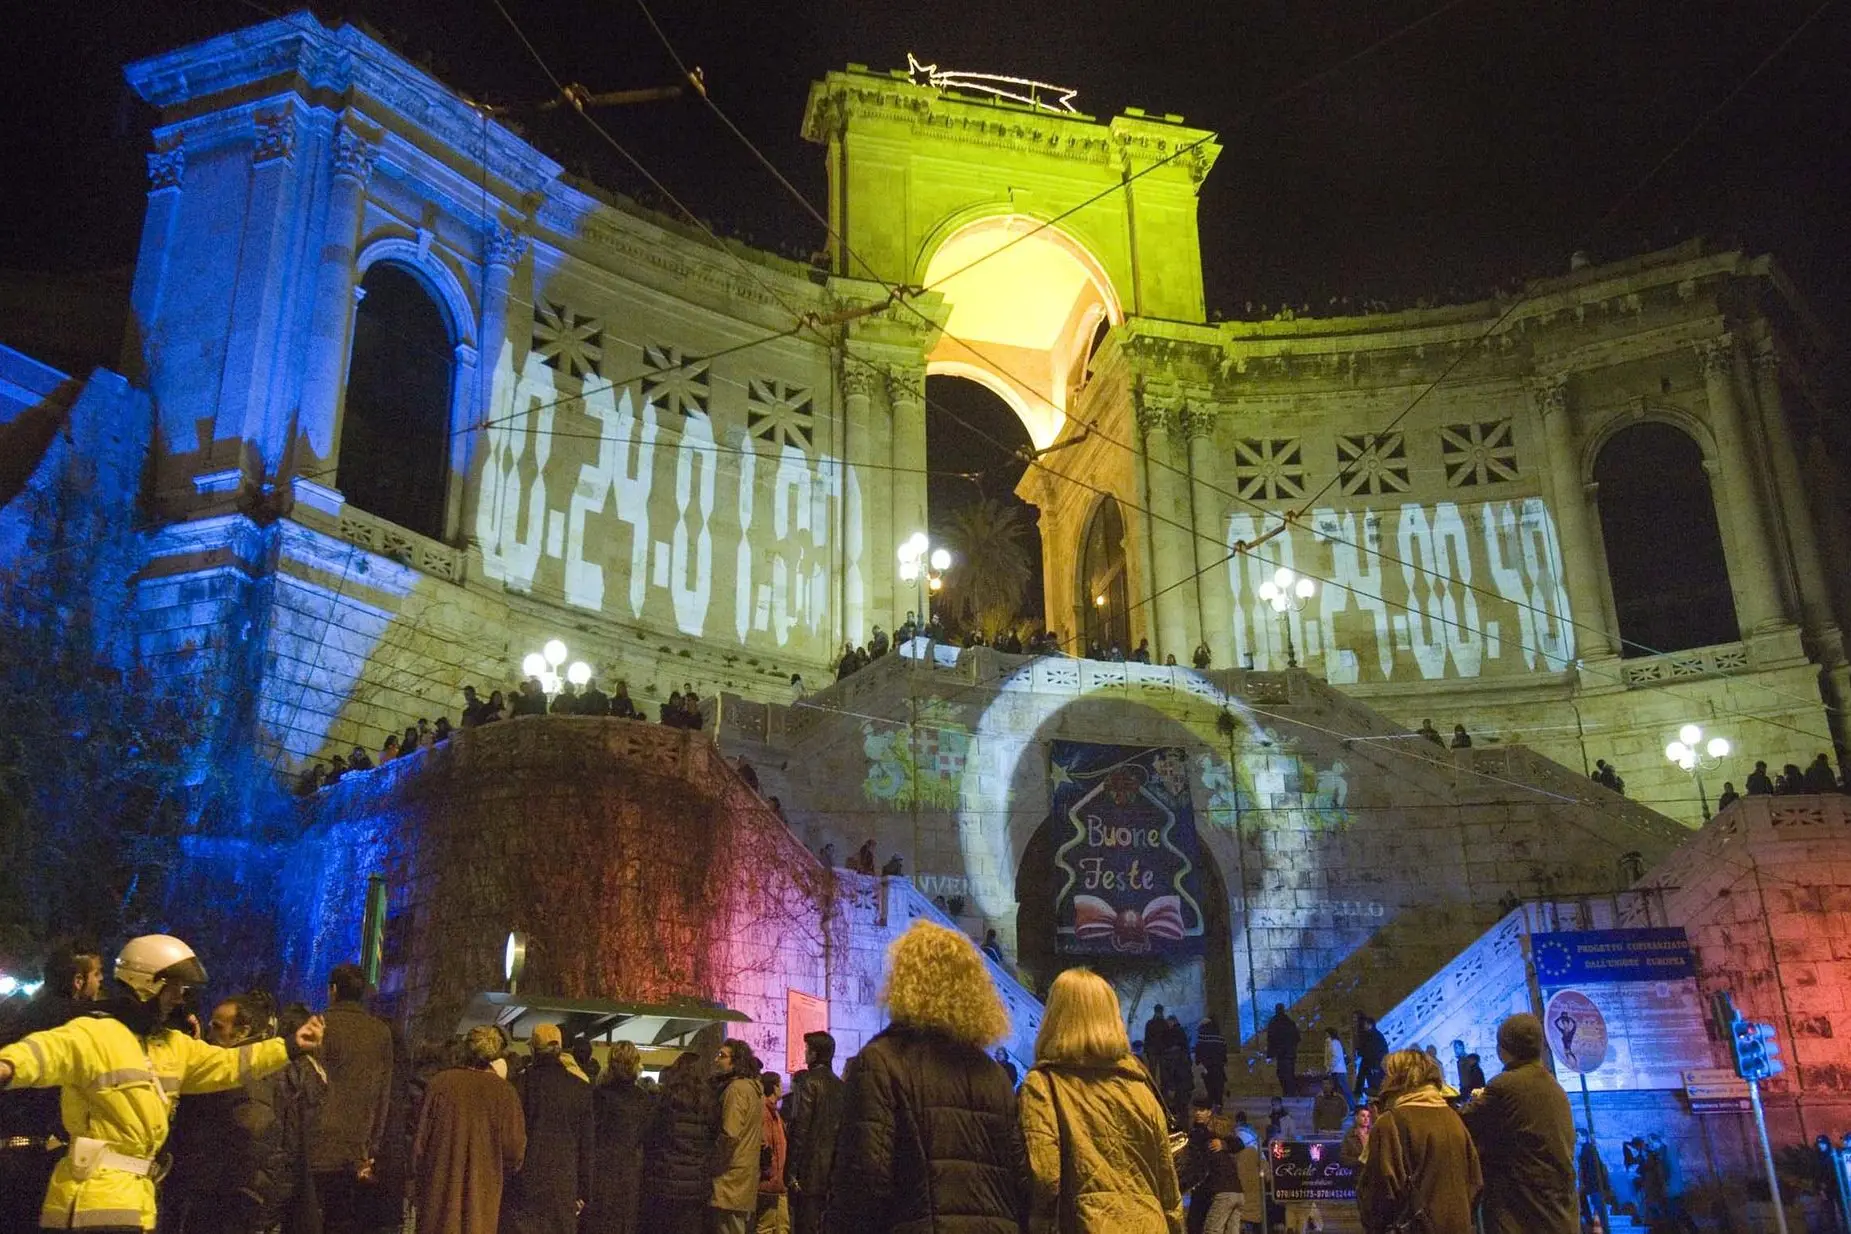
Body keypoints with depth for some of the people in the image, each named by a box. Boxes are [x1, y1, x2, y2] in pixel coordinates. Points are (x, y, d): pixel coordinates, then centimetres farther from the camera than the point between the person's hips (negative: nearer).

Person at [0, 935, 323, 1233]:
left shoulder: (173, 1045, 15)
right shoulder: (93, 1033, -13)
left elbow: (226, 1064, 19)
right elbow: (49, 1050, -33)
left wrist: (291, 1045, 12)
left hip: (138, 1191, 9)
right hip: (96, 1190, -9)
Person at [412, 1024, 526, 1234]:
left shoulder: (440, 1083, -5)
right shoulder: (504, 1091, -7)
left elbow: (421, 1139, 0)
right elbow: (515, 1149, -5)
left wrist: (417, 1182, 12)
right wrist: (500, 1177, 15)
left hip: (439, 1189, 1)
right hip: (483, 1192, -1)